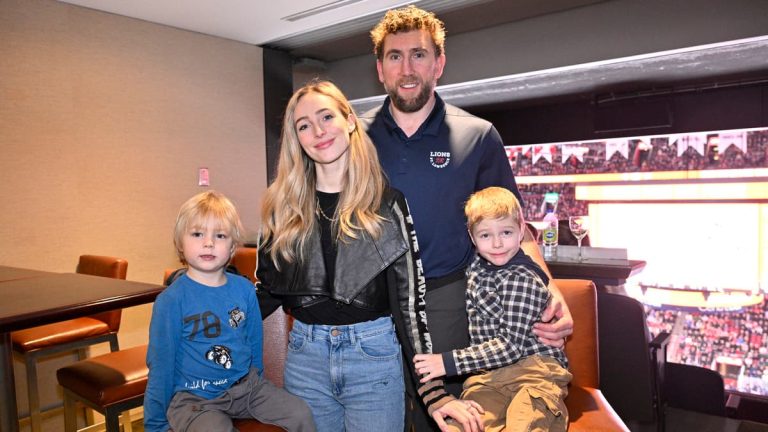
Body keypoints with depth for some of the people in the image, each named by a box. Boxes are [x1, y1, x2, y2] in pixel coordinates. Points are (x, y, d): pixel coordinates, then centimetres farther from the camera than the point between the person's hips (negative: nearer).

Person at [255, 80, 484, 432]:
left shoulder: (387, 202, -5)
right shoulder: (282, 206, 2)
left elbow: (410, 299, -6)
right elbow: (267, 290, 7)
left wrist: (434, 392, -9)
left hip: (375, 354, -2)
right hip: (305, 358, 3)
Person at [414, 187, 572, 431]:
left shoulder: (524, 280, -11)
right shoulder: (476, 268, 11)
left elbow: (510, 345, -15)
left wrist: (450, 362, -16)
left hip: (535, 368, -4)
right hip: (488, 375, 5)